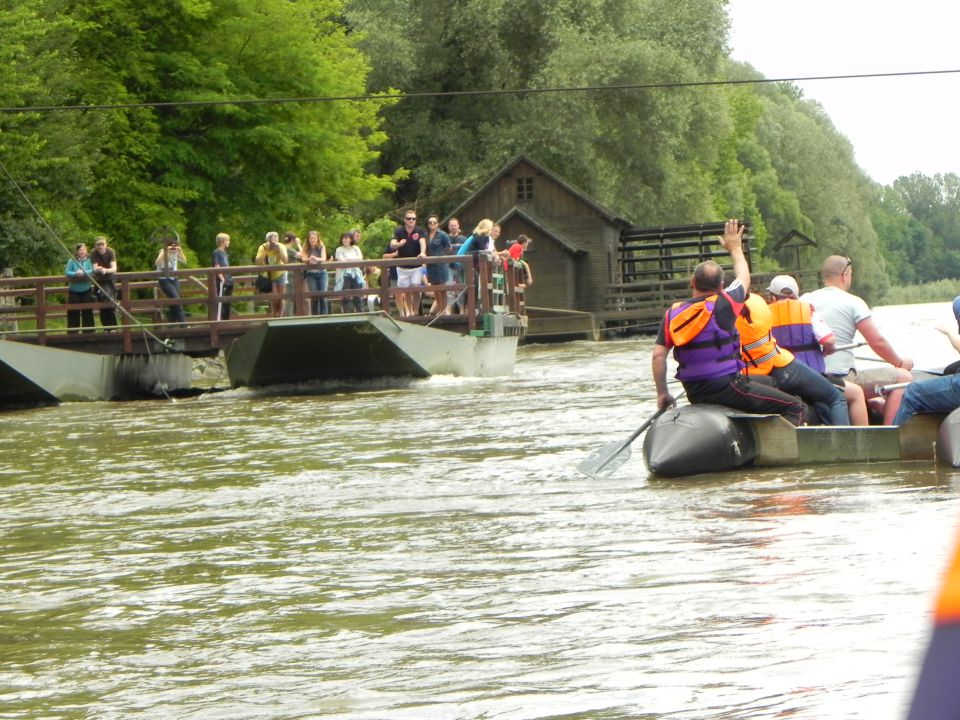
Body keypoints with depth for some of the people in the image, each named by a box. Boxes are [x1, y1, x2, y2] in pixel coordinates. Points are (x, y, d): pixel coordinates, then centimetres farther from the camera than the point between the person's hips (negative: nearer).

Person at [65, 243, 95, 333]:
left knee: (87, 311, 5)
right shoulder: (72, 261, -4)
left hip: (86, 291, 0)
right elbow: (67, 272, -10)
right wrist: (75, 274, -27)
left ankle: (88, 331, 12)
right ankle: (72, 332, 8)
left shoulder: (89, 260, -4)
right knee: (73, 312, 2)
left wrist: (83, 272, -28)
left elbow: (92, 271, -13)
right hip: (74, 291, 0)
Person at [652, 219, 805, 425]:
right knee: (793, 407, -5)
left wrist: (662, 393, 11)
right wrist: (735, 249, 27)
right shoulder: (722, 305, -10)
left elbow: (658, 355, 0)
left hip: (694, 393, 7)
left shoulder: (672, 313, 3)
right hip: (726, 388, -7)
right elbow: (744, 279, 10)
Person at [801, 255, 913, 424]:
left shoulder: (805, 300, 8)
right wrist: (900, 362, 9)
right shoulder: (853, 302, -6)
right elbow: (877, 342, -8)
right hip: (842, 379, -7)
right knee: (903, 377, -1)